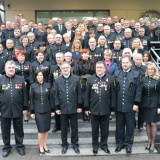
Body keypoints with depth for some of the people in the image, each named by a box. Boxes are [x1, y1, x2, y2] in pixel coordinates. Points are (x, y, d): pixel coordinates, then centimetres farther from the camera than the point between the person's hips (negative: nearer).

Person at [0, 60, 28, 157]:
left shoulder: (20, 79, 4)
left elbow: (24, 94, 5)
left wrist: (25, 108, 2)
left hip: (18, 110, 0)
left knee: (19, 129, 12)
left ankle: (20, 146, 29)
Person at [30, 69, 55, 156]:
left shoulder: (48, 85, 3)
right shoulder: (33, 86, 0)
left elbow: (51, 98, 6)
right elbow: (31, 99, 2)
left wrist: (52, 110, 5)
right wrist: (32, 112, 0)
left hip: (47, 110, 2)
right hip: (38, 111, -2)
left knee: (46, 129, 9)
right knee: (41, 129, -2)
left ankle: (45, 145, 24)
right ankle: (41, 147, 14)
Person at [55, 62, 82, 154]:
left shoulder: (76, 79, 1)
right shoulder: (58, 80, 4)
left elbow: (79, 93, 1)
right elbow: (56, 95, 5)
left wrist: (79, 106, -2)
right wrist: (57, 108, 1)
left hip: (74, 108, -1)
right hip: (63, 108, 1)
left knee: (74, 128, 11)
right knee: (64, 128, 12)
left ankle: (75, 145, 27)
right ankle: (64, 145, 28)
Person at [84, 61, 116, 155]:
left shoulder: (110, 79, 1)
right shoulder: (91, 79, 4)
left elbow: (113, 94, 2)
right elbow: (87, 94, 5)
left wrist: (113, 108, 1)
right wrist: (86, 108, 3)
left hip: (105, 109, 0)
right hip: (94, 109, 1)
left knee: (105, 129, 11)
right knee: (95, 129, 12)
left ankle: (104, 145, 29)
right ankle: (95, 145, 28)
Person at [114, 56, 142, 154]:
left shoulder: (136, 74, 2)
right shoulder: (117, 74, 9)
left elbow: (138, 90, -1)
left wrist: (136, 103, -6)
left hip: (130, 106, -2)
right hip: (119, 105, 2)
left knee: (130, 126, 8)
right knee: (119, 126, 11)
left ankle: (128, 144, 24)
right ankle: (120, 143, 26)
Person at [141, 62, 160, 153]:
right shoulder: (144, 79, 5)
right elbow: (142, 92, 8)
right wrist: (140, 103, 4)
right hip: (145, 105, 4)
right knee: (147, 123, 11)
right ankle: (149, 141, 25)